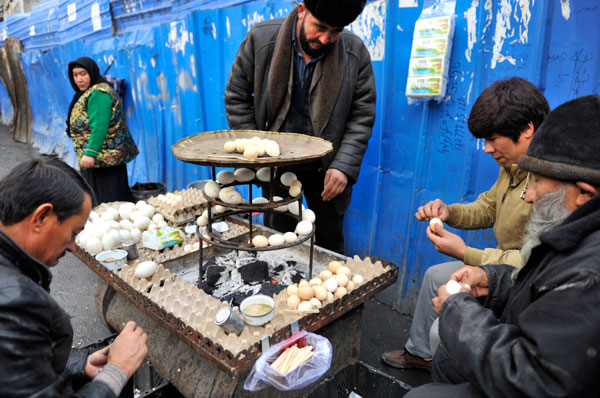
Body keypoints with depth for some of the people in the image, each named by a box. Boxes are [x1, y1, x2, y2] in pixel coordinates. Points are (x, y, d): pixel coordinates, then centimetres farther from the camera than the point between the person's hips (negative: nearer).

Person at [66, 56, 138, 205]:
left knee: (106, 202, -8)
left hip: (103, 157, -11)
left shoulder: (98, 93, -13)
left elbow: (99, 127, -23)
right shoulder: (89, 93, 19)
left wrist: (90, 153, -28)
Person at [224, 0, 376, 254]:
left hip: (326, 166, 1)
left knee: (330, 243, 11)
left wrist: (344, 166, -13)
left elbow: (362, 116, -3)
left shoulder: (355, 52, -8)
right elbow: (236, 97, -1)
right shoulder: (261, 38, -9)